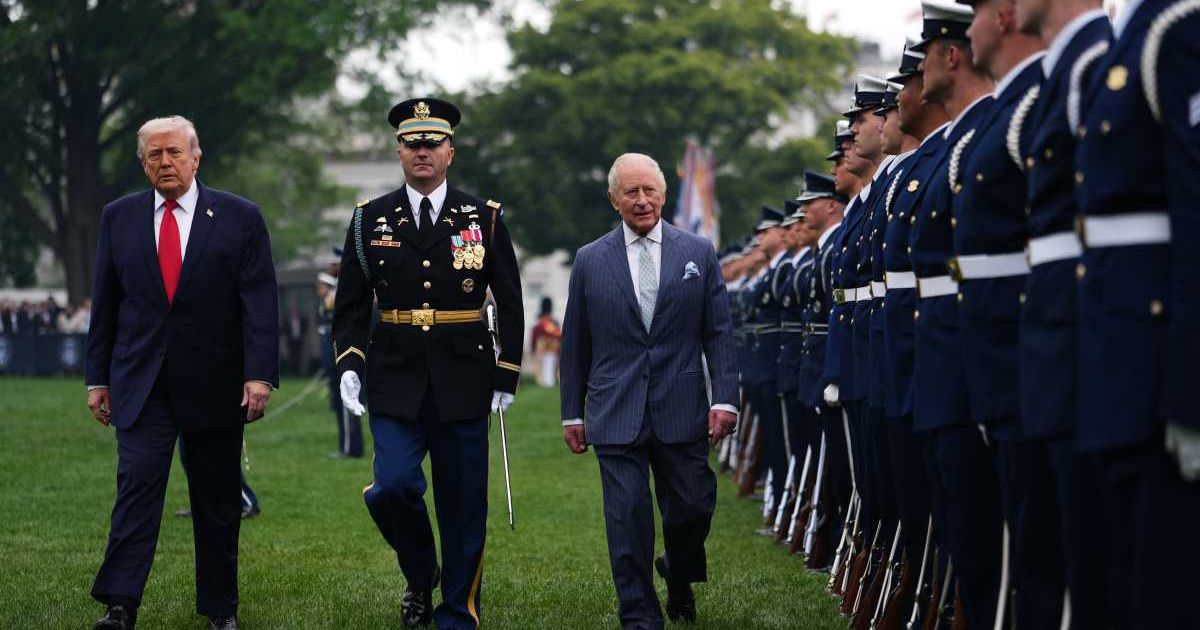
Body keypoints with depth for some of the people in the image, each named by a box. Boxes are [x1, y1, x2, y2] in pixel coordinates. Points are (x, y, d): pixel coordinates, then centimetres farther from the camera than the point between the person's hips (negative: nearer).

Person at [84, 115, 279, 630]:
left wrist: (260, 375, -14)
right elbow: (105, 303, 11)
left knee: (218, 501, 7)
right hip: (140, 384, 1)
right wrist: (98, 377, 8)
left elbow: (261, 303, -5)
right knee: (137, 485, -11)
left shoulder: (239, 218, 0)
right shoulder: (120, 218, 8)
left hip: (214, 384, -1)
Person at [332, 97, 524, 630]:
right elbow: (351, 303, 8)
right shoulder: (370, 220, 6)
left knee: (464, 507, 2)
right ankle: (420, 576, 12)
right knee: (395, 486, -16)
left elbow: (510, 305, 8)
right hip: (395, 384, 0)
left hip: (462, 384, 0)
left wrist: (506, 377, 2)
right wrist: (349, 366, -5)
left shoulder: (485, 218, 4)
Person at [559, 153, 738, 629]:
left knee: (692, 507, 3)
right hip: (616, 415, 0)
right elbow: (575, 344, 10)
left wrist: (724, 397, -5)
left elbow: (719, 333, 5)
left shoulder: (698, 253, 6)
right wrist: (572, 412, 8)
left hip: (681, 411, 0)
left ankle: (679, 575, 35)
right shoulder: (590, 260, 6)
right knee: (627, 518, -4)